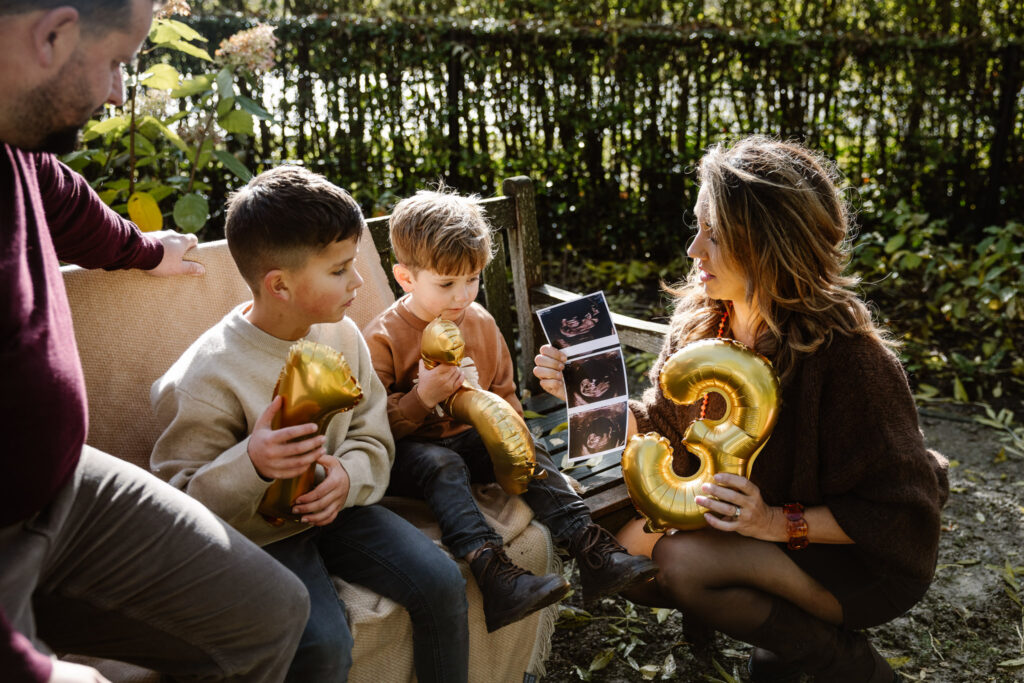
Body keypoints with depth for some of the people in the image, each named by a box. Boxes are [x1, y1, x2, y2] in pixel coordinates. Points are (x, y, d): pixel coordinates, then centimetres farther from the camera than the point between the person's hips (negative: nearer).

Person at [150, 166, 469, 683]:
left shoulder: (341, 336, -4)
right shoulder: (206, 378, -22)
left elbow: (374, 437, 4)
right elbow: (180, 503, -19)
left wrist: (347, 474, -19)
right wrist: (250, 464, -38)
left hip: (333, 506, 6)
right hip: (261, 536, -5)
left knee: (441, 583, -7)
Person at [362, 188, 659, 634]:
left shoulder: (481, 322, 7)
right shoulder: (383, 338, -12)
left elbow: (502, 392, 19)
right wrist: (422, 398, -29)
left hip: (470, 436, 6)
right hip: (407, 449, -5)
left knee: (529, 455, -17)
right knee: (442, 465, -35)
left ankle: (592, 551, -23)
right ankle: (492, 573, -50)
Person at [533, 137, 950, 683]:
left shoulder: (847, 356, -29)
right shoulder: (700, 320, -9)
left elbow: (898, 516, -21)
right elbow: (660, 427, 2)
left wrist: (780, 523, -33)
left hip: (866, 561, -7)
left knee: (683, 563, -26)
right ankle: (789, 622, 10)